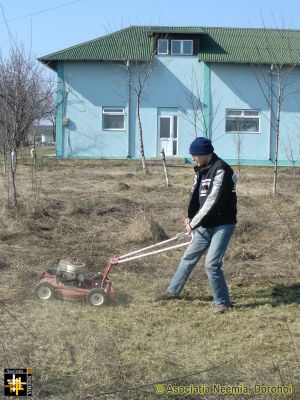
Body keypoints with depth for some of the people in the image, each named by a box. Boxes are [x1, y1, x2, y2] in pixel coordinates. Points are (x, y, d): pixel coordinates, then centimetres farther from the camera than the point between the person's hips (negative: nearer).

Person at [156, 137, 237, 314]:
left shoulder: (221, 170, -20)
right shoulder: (202, 169, 8)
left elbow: (212, 201, -23)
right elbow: (196, 195, 12)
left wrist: (194, 223, -17)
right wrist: (190, 217, -3)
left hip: (222, 225, -9)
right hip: (205, 225, 9)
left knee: (212, 264, -14)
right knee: (189, 257, 17)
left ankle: (223, 302, 3)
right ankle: (173, 291, 33)